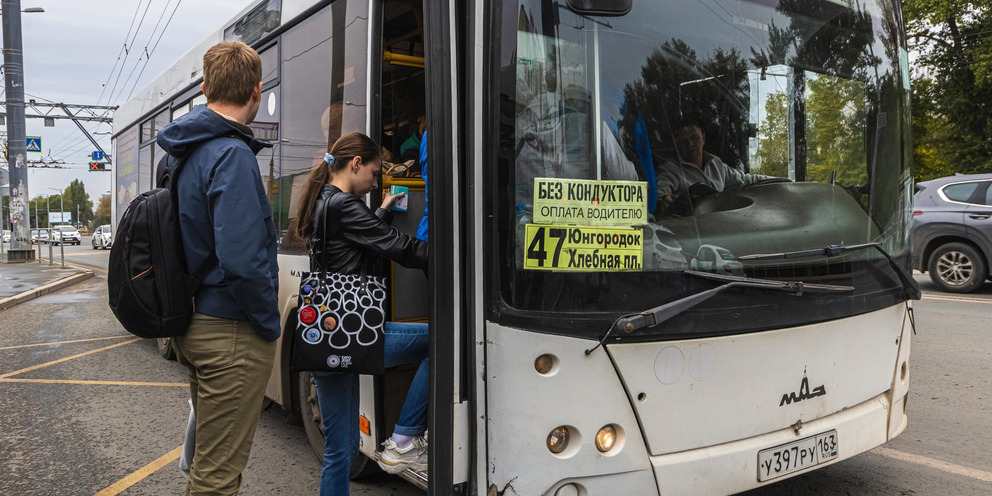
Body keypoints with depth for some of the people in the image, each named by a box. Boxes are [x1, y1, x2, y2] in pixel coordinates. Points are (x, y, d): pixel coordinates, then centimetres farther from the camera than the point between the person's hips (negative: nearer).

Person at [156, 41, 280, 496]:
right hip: (232, 330, -9)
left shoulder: (186, 152, 9)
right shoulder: (232, 155, -20)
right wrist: (269, 323, -14)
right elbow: (240, 260, -28)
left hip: (193, 325, 9)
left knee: (210, 447, 23)